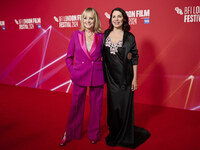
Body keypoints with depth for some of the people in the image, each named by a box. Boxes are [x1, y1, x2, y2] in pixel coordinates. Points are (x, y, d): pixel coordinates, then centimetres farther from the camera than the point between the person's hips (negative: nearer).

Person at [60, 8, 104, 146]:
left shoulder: (101, 36, 0)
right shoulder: (76, 35, 0)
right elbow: (69, 57, 5)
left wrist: (104, 71, -2)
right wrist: (73, 72, -4)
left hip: (97, 76, 0)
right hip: (79, 76, 0)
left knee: (96, 105, 10)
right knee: (76, 105, 10)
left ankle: (94, 134, 31)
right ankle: (70, 134, 30)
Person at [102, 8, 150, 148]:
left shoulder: (129, 37, -3)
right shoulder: (105, 35, 5)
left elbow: (135, 58, -3)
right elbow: (102, 55, 10)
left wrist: (134, 78, -7)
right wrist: (103, 74, 6)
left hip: (125, 78, -2)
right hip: (111, 77, 3)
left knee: (125, 106, 5)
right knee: (113, 106, 10)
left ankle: (126, 137, 26)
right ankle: (114, 134, 31)